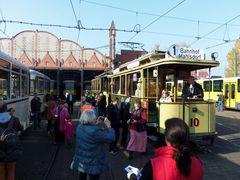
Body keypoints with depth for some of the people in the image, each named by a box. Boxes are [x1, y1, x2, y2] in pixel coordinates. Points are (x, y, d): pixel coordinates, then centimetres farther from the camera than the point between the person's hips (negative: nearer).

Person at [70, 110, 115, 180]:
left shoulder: (79, 126, -8)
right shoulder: (95, 131, -32)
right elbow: (111, 138, -26)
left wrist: (96, 124, 2)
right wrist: (109, 126, -14)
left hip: (80, 159, 7)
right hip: (92, 162, -7)